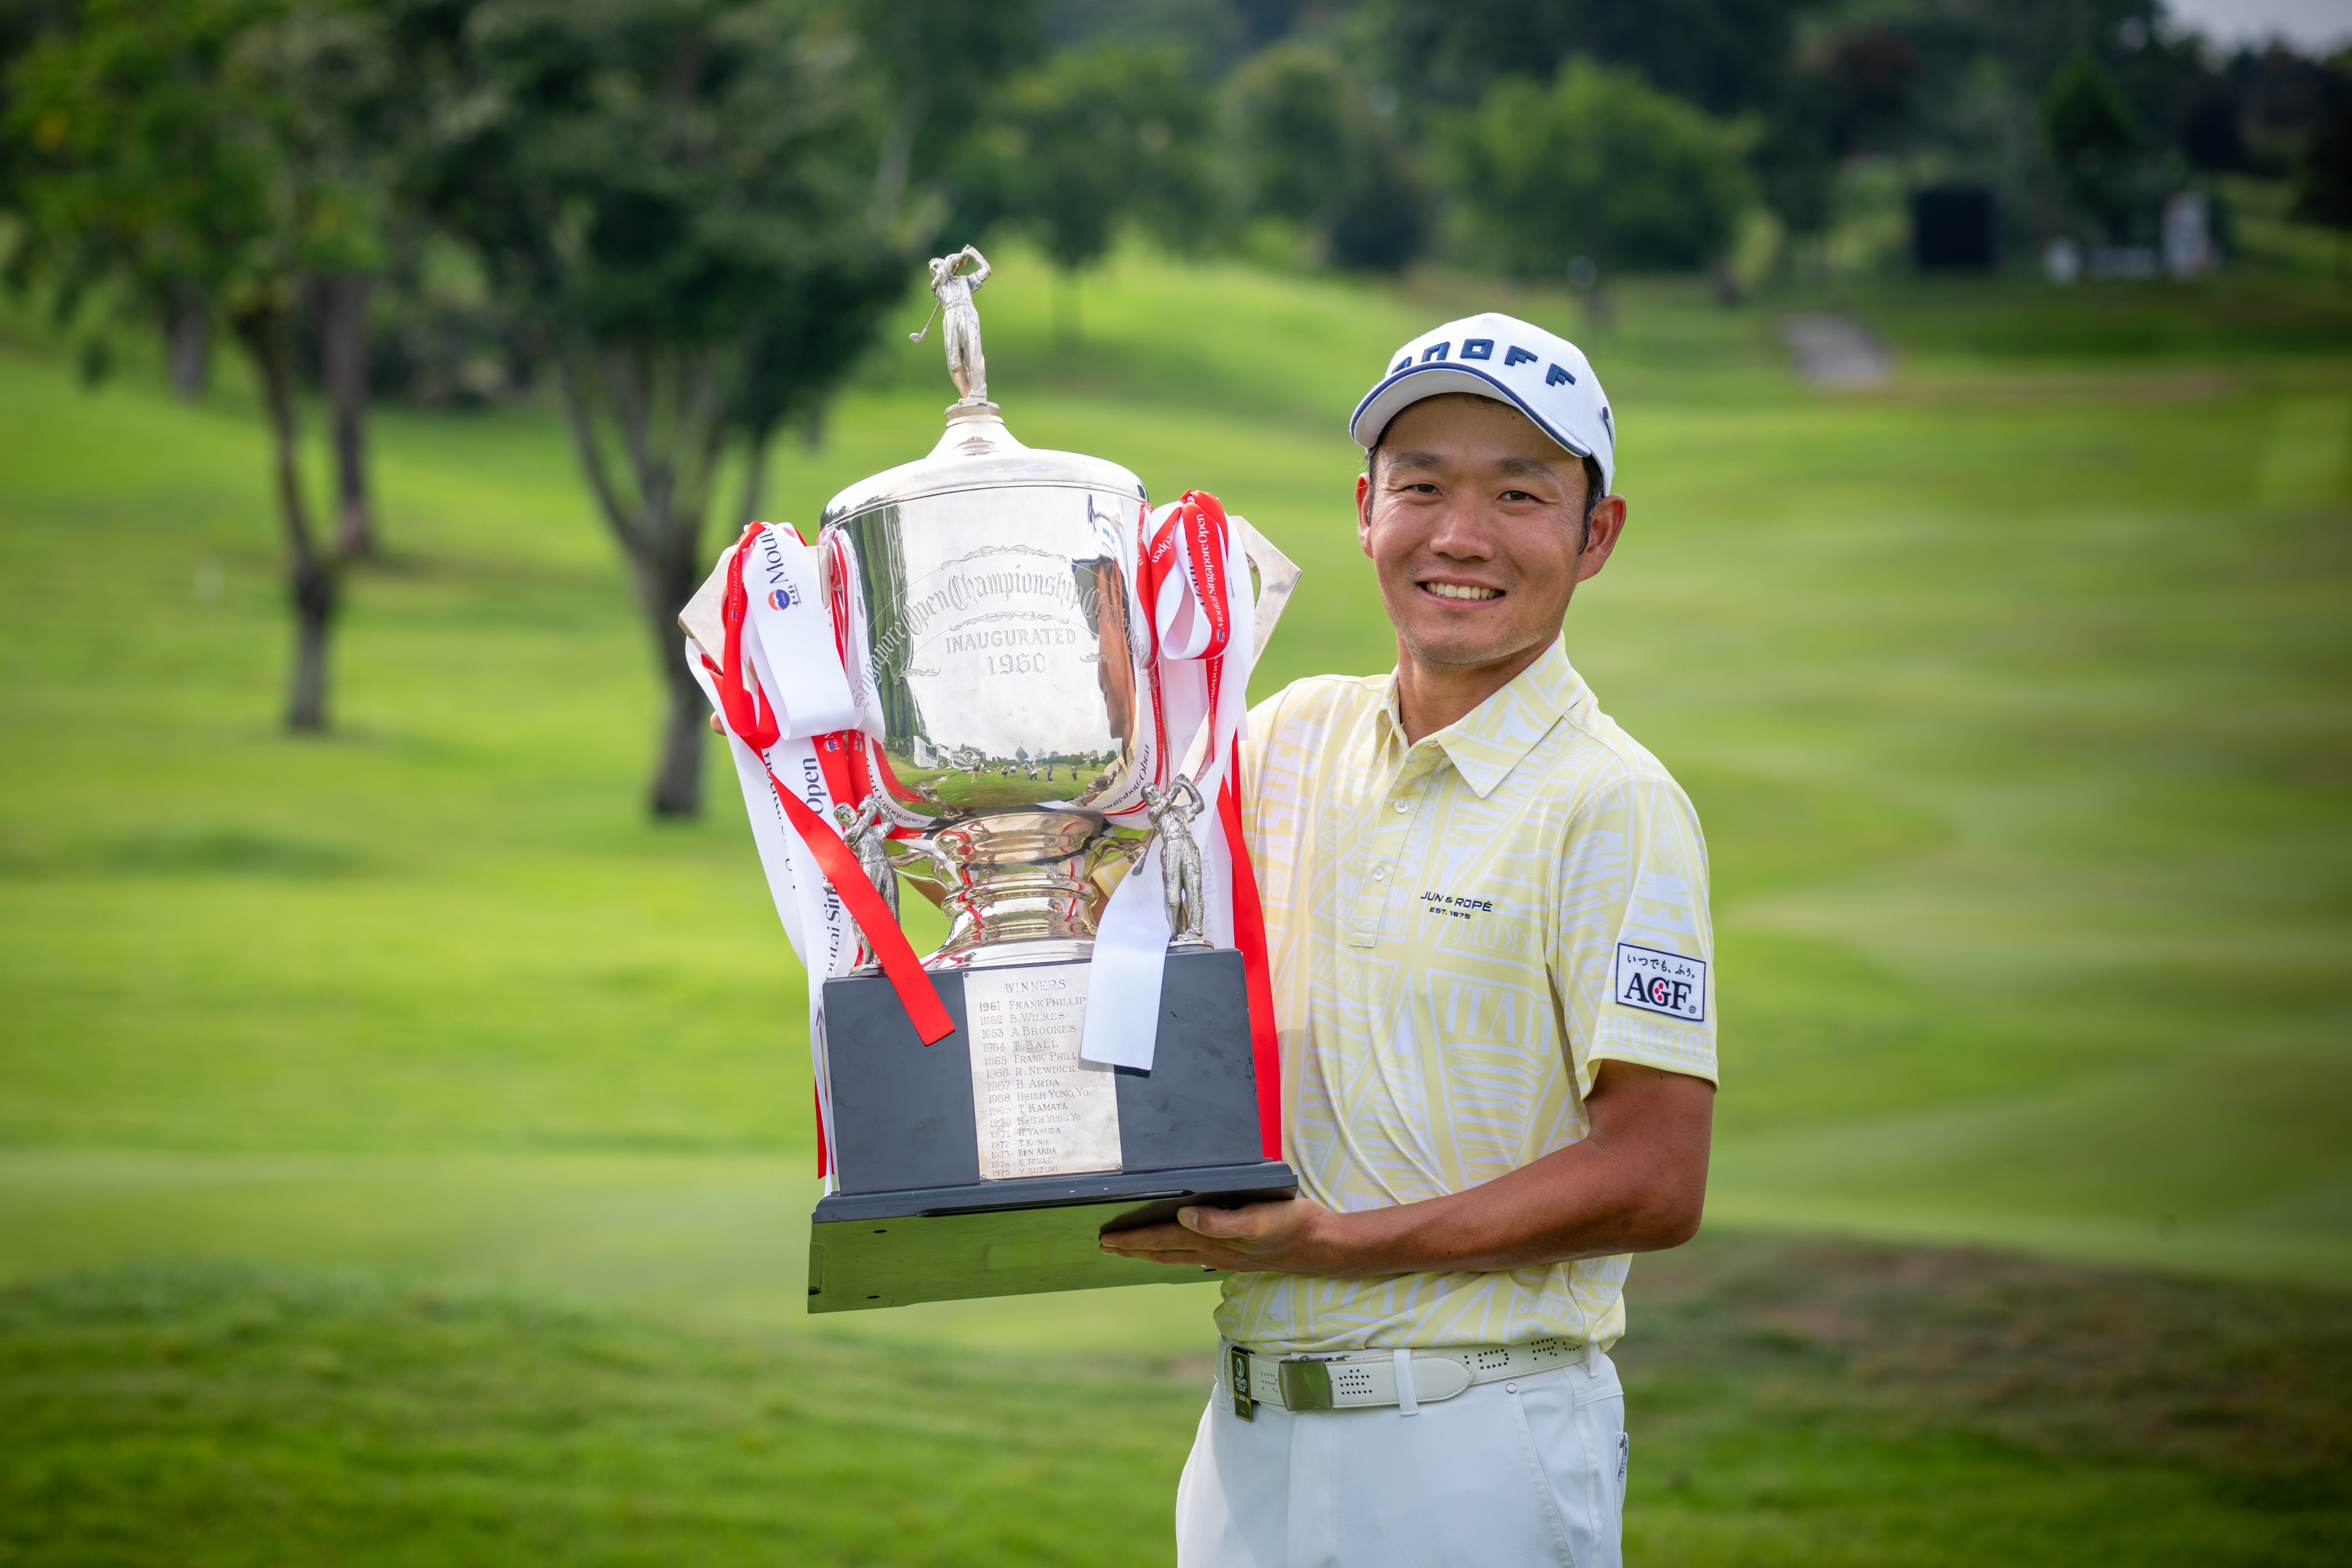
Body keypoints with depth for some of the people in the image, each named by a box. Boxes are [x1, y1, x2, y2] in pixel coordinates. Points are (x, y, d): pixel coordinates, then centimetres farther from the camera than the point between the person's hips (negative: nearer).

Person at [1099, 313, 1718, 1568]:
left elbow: (1656, 1182, -14)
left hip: (1481, 1447, -5)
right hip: (1251, 1425, 5)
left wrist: (1340, 1243, -19)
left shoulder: (1612, 805, -8)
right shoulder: (1290, 741, 9)